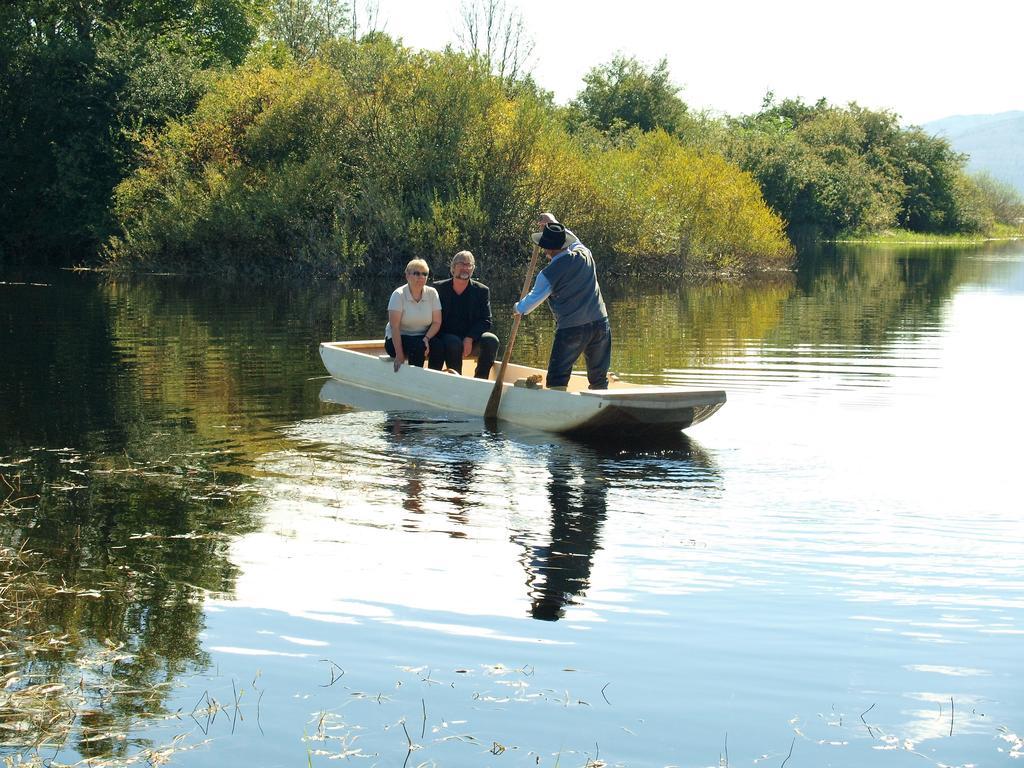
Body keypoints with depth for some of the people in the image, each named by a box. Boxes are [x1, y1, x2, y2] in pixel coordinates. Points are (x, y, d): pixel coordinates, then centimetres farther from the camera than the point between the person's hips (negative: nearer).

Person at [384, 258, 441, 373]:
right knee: (418, 346, -34)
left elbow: (437, 322, -1)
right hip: (397, 340, -3)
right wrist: (399, 355, -25)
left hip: (423, 338, 3)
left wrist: (426, 338, -21)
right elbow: (395, 327, -17)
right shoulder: (399, 295, -12)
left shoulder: (432, 293, -1)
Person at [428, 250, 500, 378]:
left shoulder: (481, 291, 6)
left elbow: (486, 321, -1)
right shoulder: (439, 288, 5)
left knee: (491, 340, -28)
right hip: (446, 337, -2)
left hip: (472, 340, 2)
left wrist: (469, 339, -17)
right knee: (453, 343, -36)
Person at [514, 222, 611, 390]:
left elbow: (533, 299, 7)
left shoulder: (548, 274, -10)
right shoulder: (585, 255, 1)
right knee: (599, 380, 11)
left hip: (570, 330, -5)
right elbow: (574, 240, 26)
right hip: (600, 324, 5)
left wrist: (518, 308, 28)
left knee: (557, 380, 2)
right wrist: (555, 224, 36)